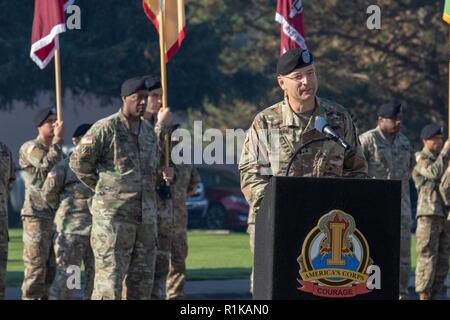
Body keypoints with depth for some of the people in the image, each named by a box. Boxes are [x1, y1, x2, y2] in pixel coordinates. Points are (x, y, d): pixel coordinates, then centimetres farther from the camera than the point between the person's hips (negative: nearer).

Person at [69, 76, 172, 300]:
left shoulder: (149, 131, 15)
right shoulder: (106, 128, -7)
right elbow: (78, 162, -4)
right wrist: (103, 187, 2)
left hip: (146, 215, 7)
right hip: (114, 215, -7)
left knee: (142, 279, 8)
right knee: (109, 278, -10)